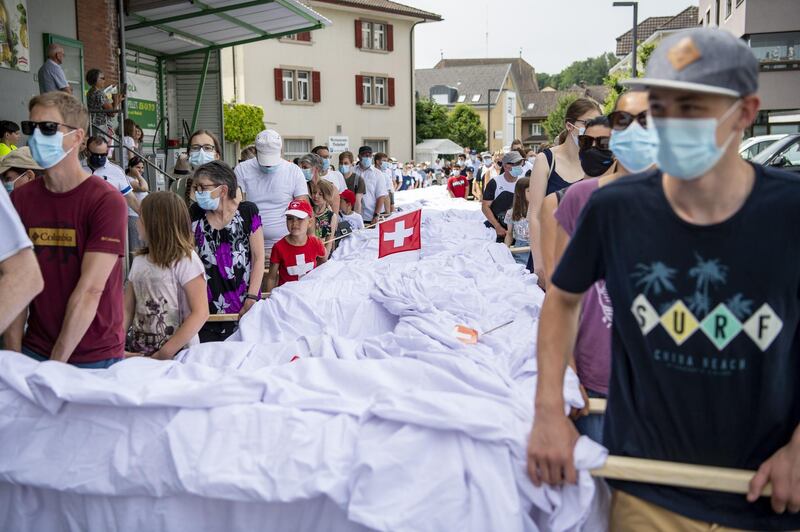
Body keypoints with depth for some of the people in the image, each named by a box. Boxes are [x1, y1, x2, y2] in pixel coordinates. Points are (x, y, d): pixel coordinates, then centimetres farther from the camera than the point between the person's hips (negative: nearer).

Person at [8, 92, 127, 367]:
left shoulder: (107, 200, -14)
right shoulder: (20, 199, 2)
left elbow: (90, 290, -17)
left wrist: (56, 363, -17)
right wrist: (14, 355, -7)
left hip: (96, 357, -4)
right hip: (34, 351, 4)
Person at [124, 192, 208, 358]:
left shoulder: (185, 259, -7)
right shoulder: (139, 261, 12)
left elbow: (200, 313, -13)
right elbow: (127, 310, 12)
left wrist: (163, 354, -16)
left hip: (177, 354, -5)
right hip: (137, 351, 5)